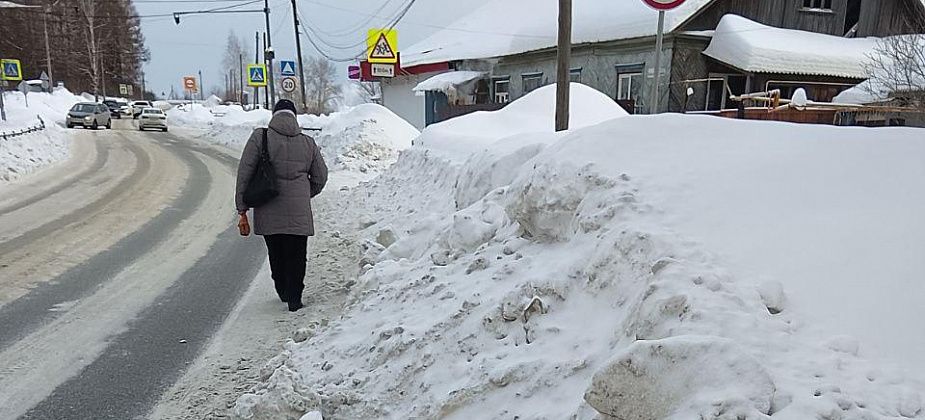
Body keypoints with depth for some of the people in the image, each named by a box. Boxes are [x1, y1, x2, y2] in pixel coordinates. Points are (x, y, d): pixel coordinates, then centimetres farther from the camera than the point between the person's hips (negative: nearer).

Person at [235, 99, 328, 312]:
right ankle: (294, 299, 12)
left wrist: (242, 210, -2)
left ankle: (283, 292, 33)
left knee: (276, 255, 19)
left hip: (268, 214, 0)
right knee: (296, 256, 10)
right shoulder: (308, 143, 5)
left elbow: (244, 174, -5)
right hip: (299, 214, 0)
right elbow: (320, 177, 12)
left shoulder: (259, 137, -2)